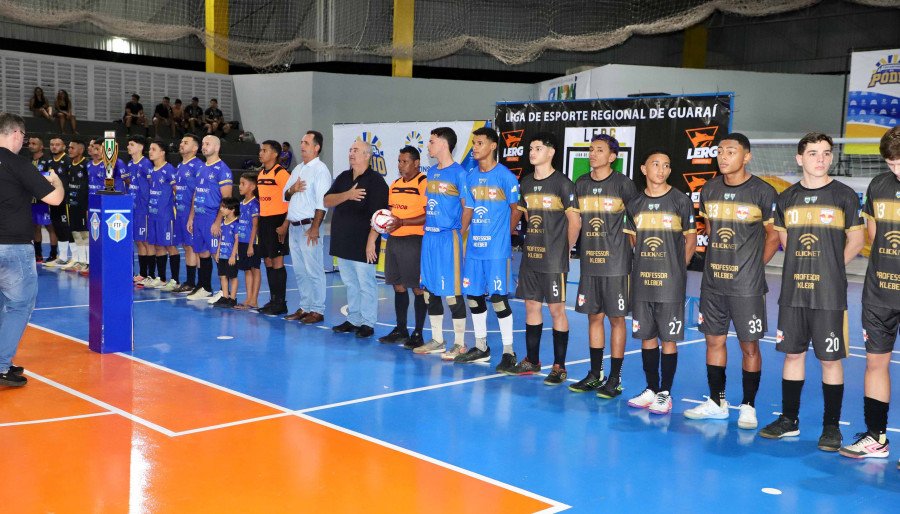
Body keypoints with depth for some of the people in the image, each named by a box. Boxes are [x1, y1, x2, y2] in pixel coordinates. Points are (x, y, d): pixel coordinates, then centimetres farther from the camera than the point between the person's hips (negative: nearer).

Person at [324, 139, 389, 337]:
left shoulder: (375, 180, -8)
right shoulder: (343, 178, 12)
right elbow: (326, 201, 3)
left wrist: (371, 241, -20)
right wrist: (347, 195, -15)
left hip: (362, 244, -7)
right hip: (342, 241, 7)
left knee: (366, 284, -1)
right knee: (350, 283, 14)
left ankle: (367, 323, 7)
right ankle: (353, 320, 24)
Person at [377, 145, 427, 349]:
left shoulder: (423, 183, -10)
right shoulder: (395, 185, 16)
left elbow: (429, 216, -17)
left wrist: (402, 222, -21)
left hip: (414, 240, -8)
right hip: (394, 239, 8)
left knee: (417, 287, -2)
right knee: (398, 286, 13)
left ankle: (418, 333, 5)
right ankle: (400, 330, 22)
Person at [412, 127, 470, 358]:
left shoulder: (458, 173, -9)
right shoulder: (431, 172, 13)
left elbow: (467, 207, -8)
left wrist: (458, 231, -8)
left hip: (448, 237, -8)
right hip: (429, 236, 8)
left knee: (452, 291, -3)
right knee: (429, 289, 11)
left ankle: (459, 343, 7)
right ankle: (437, 340, 22)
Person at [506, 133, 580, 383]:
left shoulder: (562, 183, -9)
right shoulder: (526, 183, 10)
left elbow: (575, 222, -8)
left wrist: (565, 249, -2)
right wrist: (532, 242, 13)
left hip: (554, 260, -7)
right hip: (530, 258, 7)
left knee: (557, 309, -1)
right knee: (531, 307, 12)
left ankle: (559, 366, 6)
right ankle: (532, 361, 23)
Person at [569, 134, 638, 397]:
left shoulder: (623, 184, -6)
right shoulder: (581, 184, 8)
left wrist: (629, 247, -1)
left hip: (616, 263, -5)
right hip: (589, 262, 5)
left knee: (616, 318, 1)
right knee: (594, 317, 11)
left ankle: (615, 379, 8)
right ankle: (595, 375, 21)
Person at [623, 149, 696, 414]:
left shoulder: (680, 200, -3)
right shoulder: (634, 204, 7)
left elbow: (691, 239, 2)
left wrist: (678, 269, 0)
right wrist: (642, 266, 9)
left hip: (670, 283, -4)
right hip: (642, 281, 4)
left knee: (668, 339, 0)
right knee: (647, 336, 10)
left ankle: (665, 394, 9)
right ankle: (651, 390, 22)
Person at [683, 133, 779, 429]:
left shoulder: (763, 192, -8)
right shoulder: (709, 190, 6)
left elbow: (774, 236, 0)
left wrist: (754, 267, 2)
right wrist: (721, 258, 14)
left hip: (747, 286, -5)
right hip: (712, 282, 5)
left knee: (749, 345, 3)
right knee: (714, 340, 11)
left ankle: (748, 406, 14)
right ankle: (716, 402, 23)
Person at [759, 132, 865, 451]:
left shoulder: (844, 195, -1)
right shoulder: (786, 198, 8)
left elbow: (855, 242, 3)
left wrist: (831, 267, 0)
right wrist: (802, 266, 9)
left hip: (830, 294, -3)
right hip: (792, 292, 3)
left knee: (830, 359, 1)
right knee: (793, 354, 11)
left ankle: (831, 426, 12)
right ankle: (789, 419, 23)